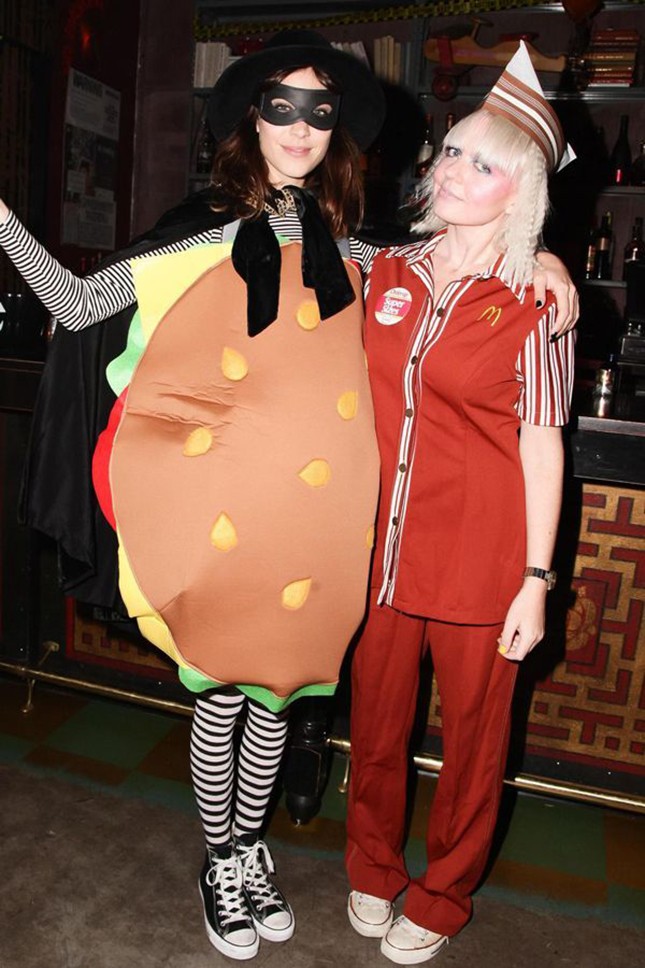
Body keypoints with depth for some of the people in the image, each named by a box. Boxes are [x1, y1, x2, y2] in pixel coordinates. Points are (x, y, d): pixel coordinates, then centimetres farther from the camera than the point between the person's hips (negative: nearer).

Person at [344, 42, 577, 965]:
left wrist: (536, 579, -9)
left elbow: (542, 446, -6)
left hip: (482, 552, -3)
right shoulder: (388, 272, 5)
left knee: (474, 730, 13)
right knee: (376, 719, 16)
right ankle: (373, 869, 43)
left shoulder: (535, 300, -6)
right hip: (386, 539, 4)